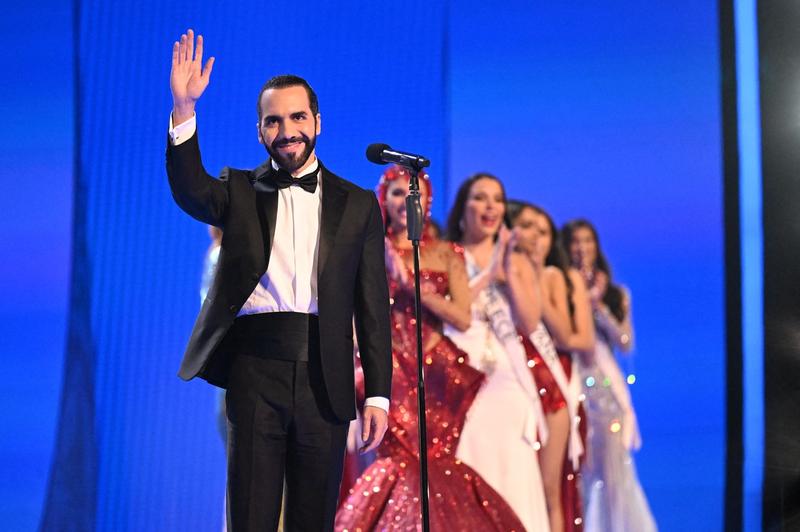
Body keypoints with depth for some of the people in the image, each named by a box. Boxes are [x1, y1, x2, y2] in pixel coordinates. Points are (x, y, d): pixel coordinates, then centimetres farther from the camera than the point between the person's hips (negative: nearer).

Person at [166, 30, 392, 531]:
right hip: (254, 366, 0)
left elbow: (373, 306, 8)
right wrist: (184, 107, -25)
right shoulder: (240, 192, 11)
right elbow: (190, 190, -12)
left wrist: (378, 394, 2)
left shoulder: (357, 205, 11)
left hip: (324, 374, 1)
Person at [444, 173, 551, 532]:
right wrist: (489, 273, -9)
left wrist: (510, 272, -5)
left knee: (513, 476, -2)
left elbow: (529, 323, 3)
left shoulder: (518, 262, 15)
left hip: (507, 381, 3)